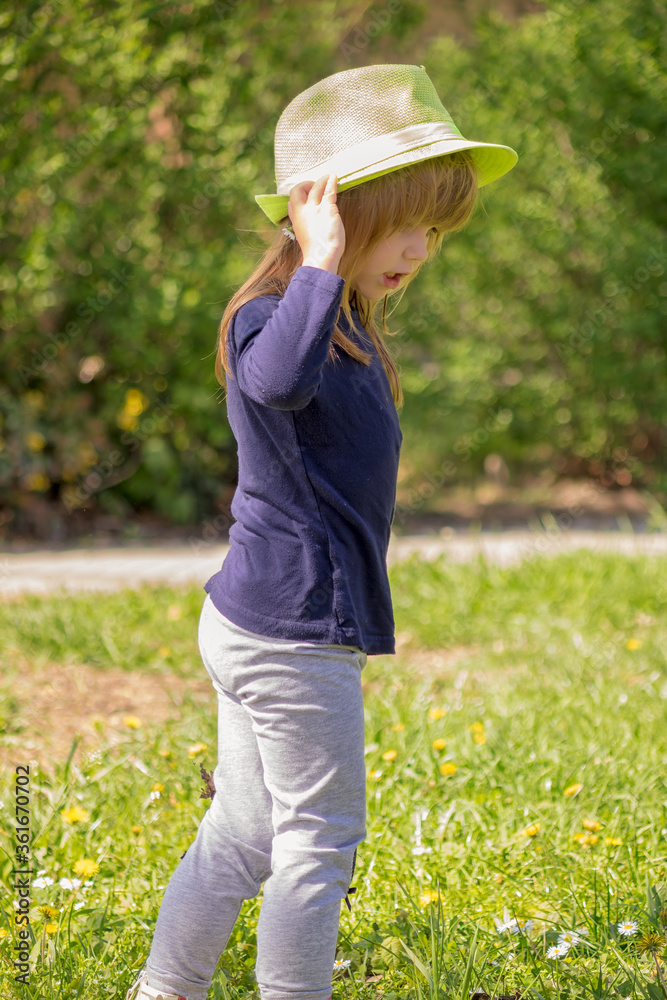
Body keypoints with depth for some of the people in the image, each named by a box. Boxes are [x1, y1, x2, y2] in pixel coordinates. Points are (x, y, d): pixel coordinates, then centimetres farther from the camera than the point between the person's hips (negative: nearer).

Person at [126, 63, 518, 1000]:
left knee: (243, 833, 18)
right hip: (293, 632, -10)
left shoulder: (347, 331, 13)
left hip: (254, 626, 10)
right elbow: (278, 380, -45)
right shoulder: (272, 318, -19)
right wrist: (322, 268, -40)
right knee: (322, 839, 1)